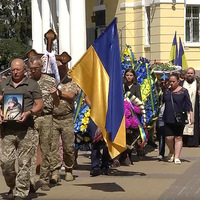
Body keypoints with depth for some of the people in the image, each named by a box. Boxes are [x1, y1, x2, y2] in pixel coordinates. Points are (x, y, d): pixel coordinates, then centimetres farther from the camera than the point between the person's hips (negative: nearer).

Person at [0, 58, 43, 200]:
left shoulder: (32, 84, 8)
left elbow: (39, 105, 7)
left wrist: (28, 113, -11)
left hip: (26, 129, -2)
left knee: (24, 162, -3)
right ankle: (12, 187, 20)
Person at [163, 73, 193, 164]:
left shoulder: (183, 91, 0)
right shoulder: (166, 91, 10)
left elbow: (188, 104, -2)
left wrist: (191, 115, -8)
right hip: (168, 118, 2)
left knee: (178, 137, 1)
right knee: (169, 138, -5)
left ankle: (176, 157, 6)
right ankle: (171, 152, 24)